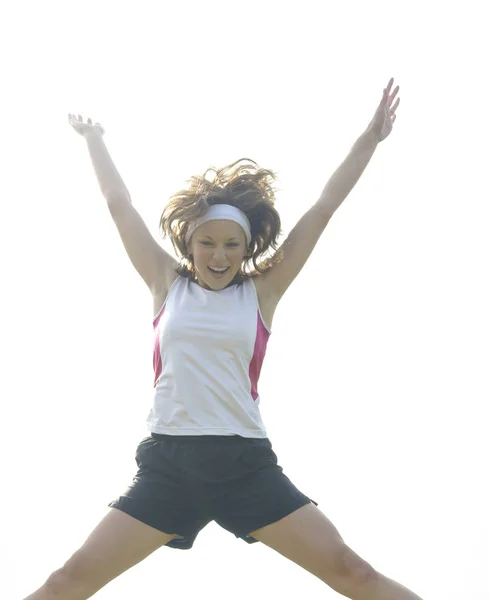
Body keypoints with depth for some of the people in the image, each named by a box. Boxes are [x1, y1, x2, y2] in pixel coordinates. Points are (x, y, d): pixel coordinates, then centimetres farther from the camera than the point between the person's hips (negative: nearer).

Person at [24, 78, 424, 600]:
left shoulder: (262, 291, 4)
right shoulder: (167, 283, 7)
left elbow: (324, 208, 4)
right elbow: (119, 203, 13)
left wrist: (372, 137, 5)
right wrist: (93, 136, 22)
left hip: (245, 463, -1)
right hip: (168, 462, 1)